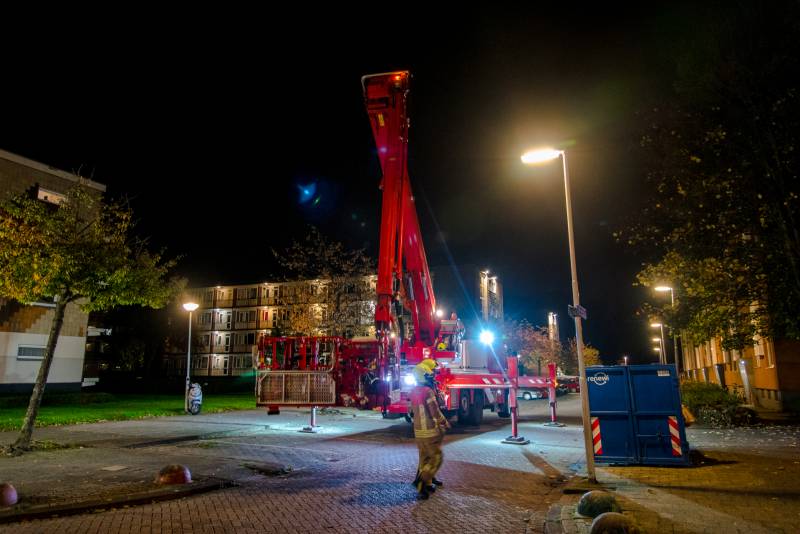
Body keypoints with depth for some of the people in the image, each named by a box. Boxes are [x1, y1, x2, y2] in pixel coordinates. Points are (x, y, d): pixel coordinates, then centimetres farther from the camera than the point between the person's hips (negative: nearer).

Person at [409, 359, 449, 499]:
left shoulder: (414, 391, 6)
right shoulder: (428, 392, -21)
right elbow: (436, 413, -19)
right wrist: (446, 424, -1)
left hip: (418, 431, 9)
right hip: (430, 432, -9)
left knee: (425, 457, 19)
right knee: (436, 458, 0)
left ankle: (428, 482, 29)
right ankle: (421, 482, -8)